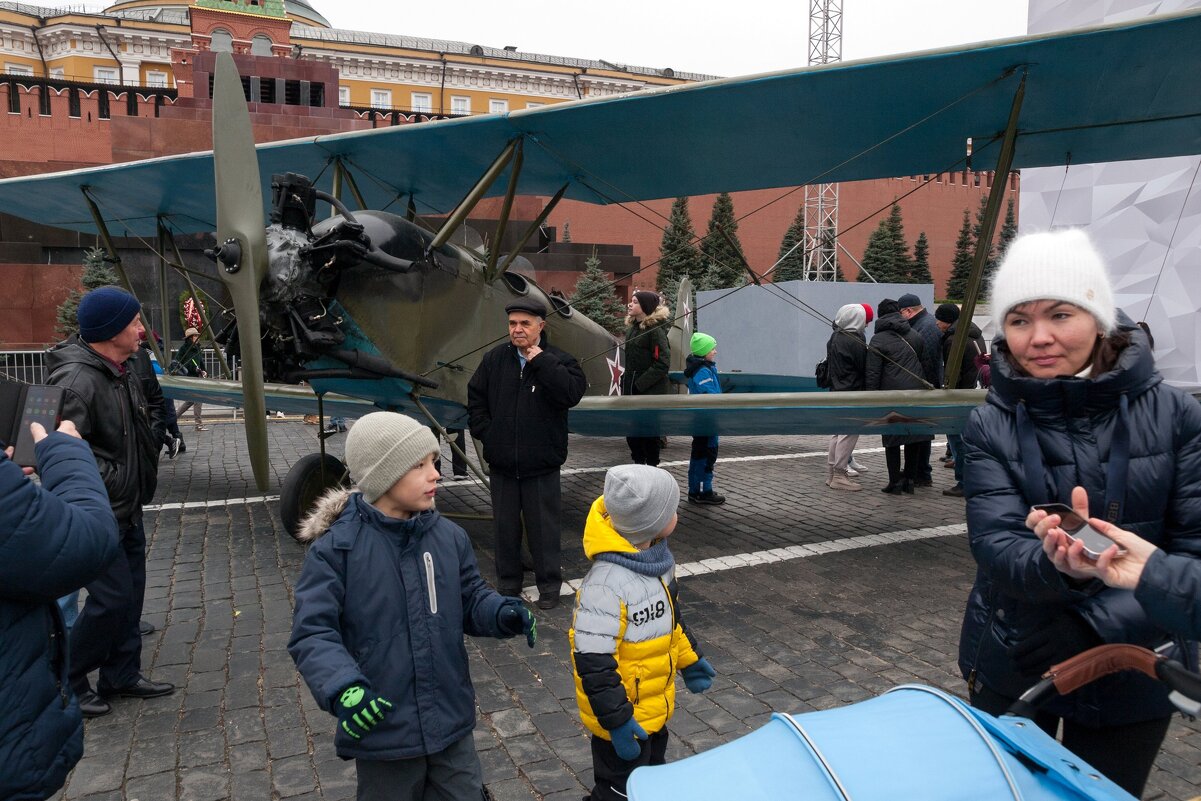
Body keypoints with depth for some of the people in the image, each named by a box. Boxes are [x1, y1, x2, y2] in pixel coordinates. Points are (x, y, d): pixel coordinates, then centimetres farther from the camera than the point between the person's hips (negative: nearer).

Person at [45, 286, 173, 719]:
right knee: (112, 598, -3)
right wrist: (111, 480, -20)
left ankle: (123, 674, 31)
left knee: (131, 593, 16)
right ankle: (67, 680, 18)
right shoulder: (77, 380, -25)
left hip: (127, 509, 9)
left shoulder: (124, 368, 5)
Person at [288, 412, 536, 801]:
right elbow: (312, 632, -17)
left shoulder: (449, 536, -4)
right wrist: (343, 688, -34)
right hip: (381, 729, -3)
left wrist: (502, 613, -16)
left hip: (451, 724, 4)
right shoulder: (335, 548, -16)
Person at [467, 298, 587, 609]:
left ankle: (549, 585, 22)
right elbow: (475, 397, 13)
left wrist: (541, 361, -21)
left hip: (541, 465, -3)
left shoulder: (559, 360, -4)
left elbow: (572, 393, -23)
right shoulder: (494, 359, 4)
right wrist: (485, 432, 3)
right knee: (505, 525, 14)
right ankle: (508, 584, 30)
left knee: (543, 526, 6)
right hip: (501, 462, 3)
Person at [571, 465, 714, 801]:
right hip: (625, 717, -9)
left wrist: (689, 659, 20)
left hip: (656, 707, 9)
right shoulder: (606, 582, -34)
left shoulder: (657, 557, -4)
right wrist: (617, 720, -25)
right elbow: (593, 660, -30)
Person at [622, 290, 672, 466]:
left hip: (650, 392, -8)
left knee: (649, 434, 2)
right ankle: (638, 463, 27)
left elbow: (662, 364, -19)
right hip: (632, 391, 8)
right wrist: (626, 382, 10)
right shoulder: (632, 328, 12)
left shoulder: (656, 330, -13)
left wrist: (640, 384, -19)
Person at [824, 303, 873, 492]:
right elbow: (864, 368, -11)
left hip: (836, 391, 9)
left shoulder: (834, 337, 8)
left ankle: (831, 473, 21)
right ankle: (839, 476, 1)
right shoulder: (855, 341, -17)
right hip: (851, 394, -9)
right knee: (848, 434, -2)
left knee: (838, 433, 15)